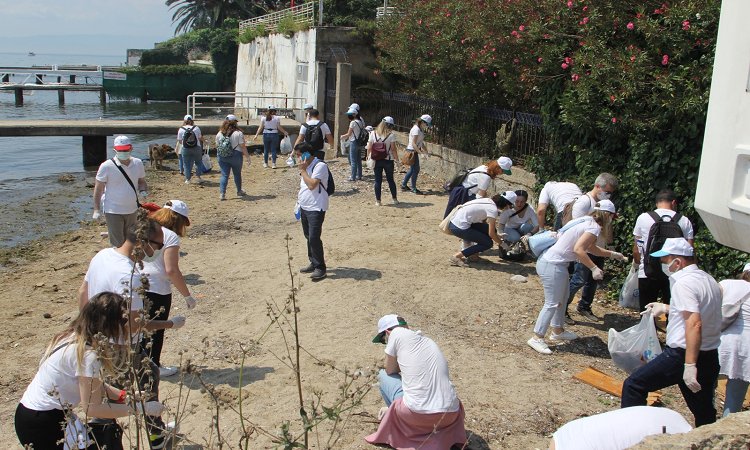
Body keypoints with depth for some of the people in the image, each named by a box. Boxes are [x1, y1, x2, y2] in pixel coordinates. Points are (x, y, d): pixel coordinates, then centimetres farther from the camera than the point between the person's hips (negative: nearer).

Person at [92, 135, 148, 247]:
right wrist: (96, 210, -11)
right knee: (118, 244, -4)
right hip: (113, 211, -5)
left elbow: (142, 181, 13)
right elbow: (98, 188, -9)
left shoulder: (138, 163, 0)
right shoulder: (107, 166, -14)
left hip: (131, 210, 5)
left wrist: (143, 190, -10)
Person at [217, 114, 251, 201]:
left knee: (224, 175, 4)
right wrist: (247, 157, -4)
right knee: (237, 174, 14)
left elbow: (218, 146, 9)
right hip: (236, 155, -3)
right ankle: (239, 191, 30)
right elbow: (243, 147, -10)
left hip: (222, 157, 3)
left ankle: (222, 193, -8)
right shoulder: (238, 133, -10)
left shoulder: (219, 134, 3)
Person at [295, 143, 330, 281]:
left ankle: (320, 268, -1)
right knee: (309, 237, 15)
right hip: (304, 207, 9)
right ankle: (313, 263, 27)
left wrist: (303, 170, -18)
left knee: (314, 238, -10)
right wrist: (299, 201, 20)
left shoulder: (320, 166, -16)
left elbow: (312, 185, -26)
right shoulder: (306, 166, 13)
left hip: (316, 208, -9)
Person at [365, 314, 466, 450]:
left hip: (418, 414, -6)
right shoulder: (429, 342, 21)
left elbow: (390, 371, 11)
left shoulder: (397, 334, 2)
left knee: (383, 375, 21)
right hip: (449, 416, 6)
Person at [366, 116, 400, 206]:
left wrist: (368, 158, 9)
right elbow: (393, 149, -10)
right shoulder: (391, 135, -9)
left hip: (377, 160, 1)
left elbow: (369, 148, -1)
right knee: (390, 180, 13)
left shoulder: (373, 134, -1)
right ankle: (395, 199, 20)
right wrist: (397, 160, -3)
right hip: (388, 160, -1)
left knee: (378, 181, 7)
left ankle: (378, 201, 7)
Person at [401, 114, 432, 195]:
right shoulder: (416, 129, -19)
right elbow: (413, 144, -23)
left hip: (414, 151, 10)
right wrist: (420, 152, -28)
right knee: (415, 169, -4)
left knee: (413, 169, 17)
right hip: (412, 151, -10)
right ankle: (413, 188, 6)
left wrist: (425, 150, 10)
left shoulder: (421, 129, 12)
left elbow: (421, 142, 19)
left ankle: (403, 185, 27)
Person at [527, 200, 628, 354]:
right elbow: (578, 249, -25)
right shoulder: (595, 227, -13)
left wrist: (612, 254, 32)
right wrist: (594, 268, -19)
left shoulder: (587, 221, 15)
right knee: (552, 303, -5)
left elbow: (591, 248, 28)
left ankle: (558, 331, 36)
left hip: (554, 262, 10)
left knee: (562, 298, 22)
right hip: (552, 265, -10)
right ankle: (537, 338, 0)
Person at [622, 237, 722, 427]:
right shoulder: (709, 280, 11)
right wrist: (666, 308, 33)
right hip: (711, 356, 9)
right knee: (705, 413, 19)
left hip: (682, 354, -9)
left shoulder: (684, 283, -17)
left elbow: (694, 323, -27)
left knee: (633, 386, -2)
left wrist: (689, 365, -30)